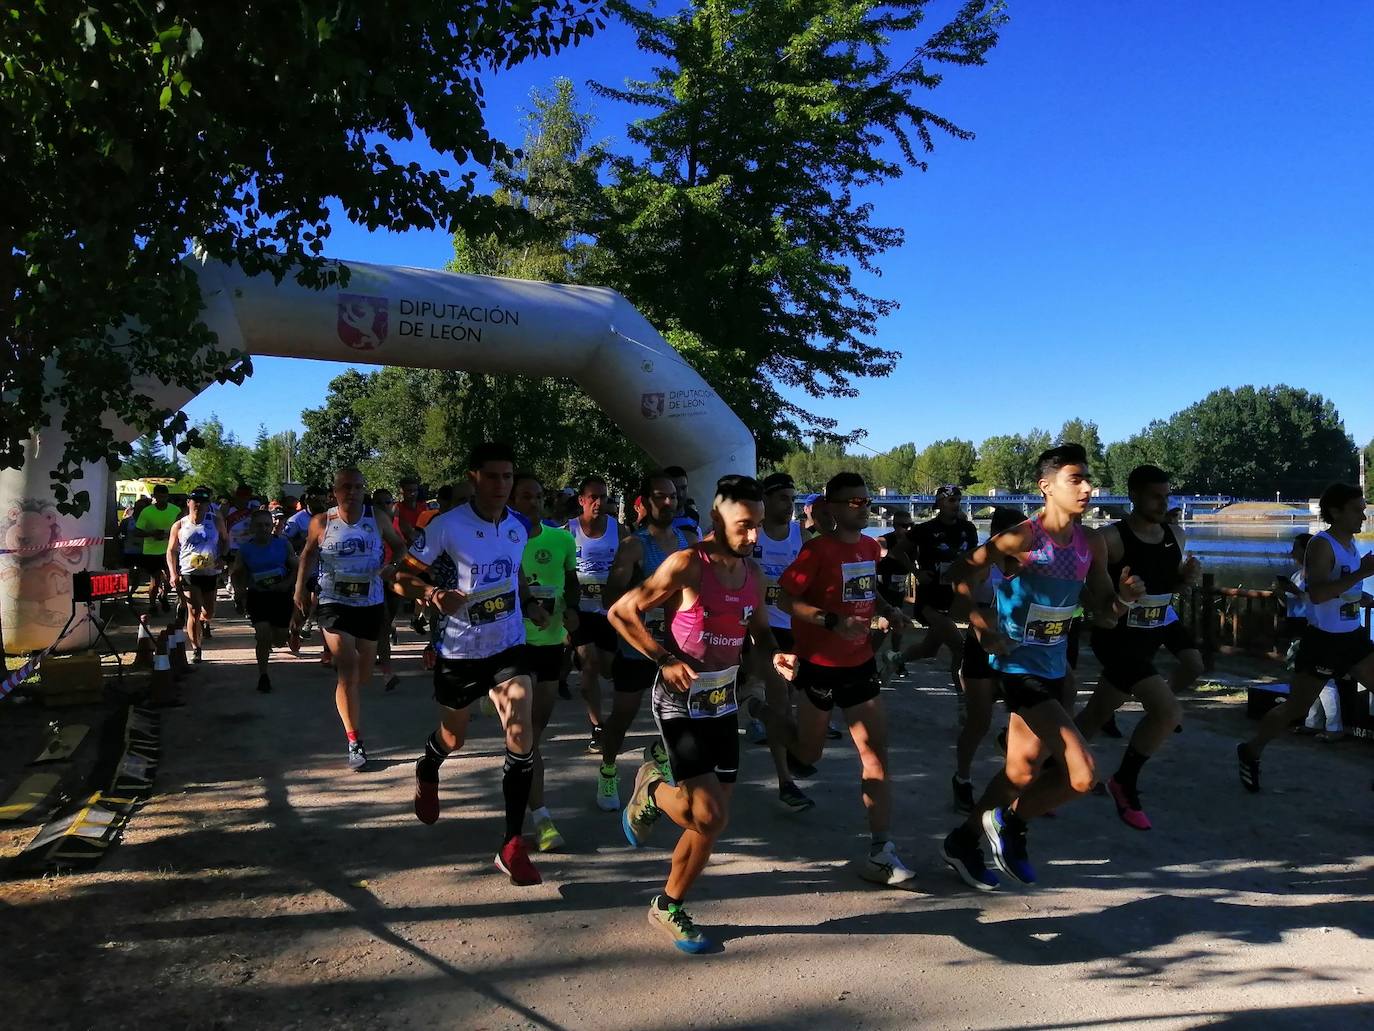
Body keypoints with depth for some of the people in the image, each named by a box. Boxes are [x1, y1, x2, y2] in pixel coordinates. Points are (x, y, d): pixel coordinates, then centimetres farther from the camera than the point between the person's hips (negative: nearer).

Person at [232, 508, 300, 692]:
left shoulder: (283, 544, -4)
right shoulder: (245, 549, -3)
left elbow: (295, 568, 2)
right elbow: (235, 575, 8)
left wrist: (287, 584, -15)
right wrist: (243, 594, -7)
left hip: (281, 595, 1)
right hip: (257, 596, -1)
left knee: (280, 640, 7)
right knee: (263, 636, -13)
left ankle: (267, 642, 46)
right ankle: (263, 676, 5)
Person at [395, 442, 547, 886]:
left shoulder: (517, 527, 2)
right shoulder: (447, 527, -15)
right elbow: (403, 577, -11)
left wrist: (529, 606, 1)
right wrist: (434, 594, -31)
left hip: (508, 648, 3)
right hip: (459, 651, -2)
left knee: (522, 737, -14)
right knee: (453, 738, 18)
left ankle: (512, 844, -4)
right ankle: (427, 774, 57)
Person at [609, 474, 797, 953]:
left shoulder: (753, 575, 6)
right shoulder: (687, 565, -15)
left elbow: (760, 631, 21)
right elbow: (621, 611, -13)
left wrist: (775, 658, -1)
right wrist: (665, 660, -18)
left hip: (723, 702, 7)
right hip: (681, 702, -7)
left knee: (710, 821, 10)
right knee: (710, 817, -14)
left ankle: (668, 907, 30)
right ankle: (652, 789, 16)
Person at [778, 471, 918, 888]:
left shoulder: (871, 547, 6)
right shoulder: (818, 549, -16)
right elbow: (785, 599, -17)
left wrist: (887, 611, 1)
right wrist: (834, 622, -27)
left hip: (860, 663, 5)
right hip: (819, 665, -5)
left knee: (876, 753, -2)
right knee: (808, 753, 11)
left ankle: (881, 853, 3)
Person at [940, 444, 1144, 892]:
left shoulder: (1092, 545, 3)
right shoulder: (1022, 539, -17)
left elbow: (1105, 612, 10)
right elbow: (961, 575, -14)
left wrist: (1125, 597, -11)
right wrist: (982, 626, -23)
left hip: (1055, 669, 7)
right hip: (1020, 668, -7)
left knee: (1022, 773, 13)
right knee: (1082, 774, -12)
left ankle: (963, 842, 34)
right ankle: (1010, 822, 14)